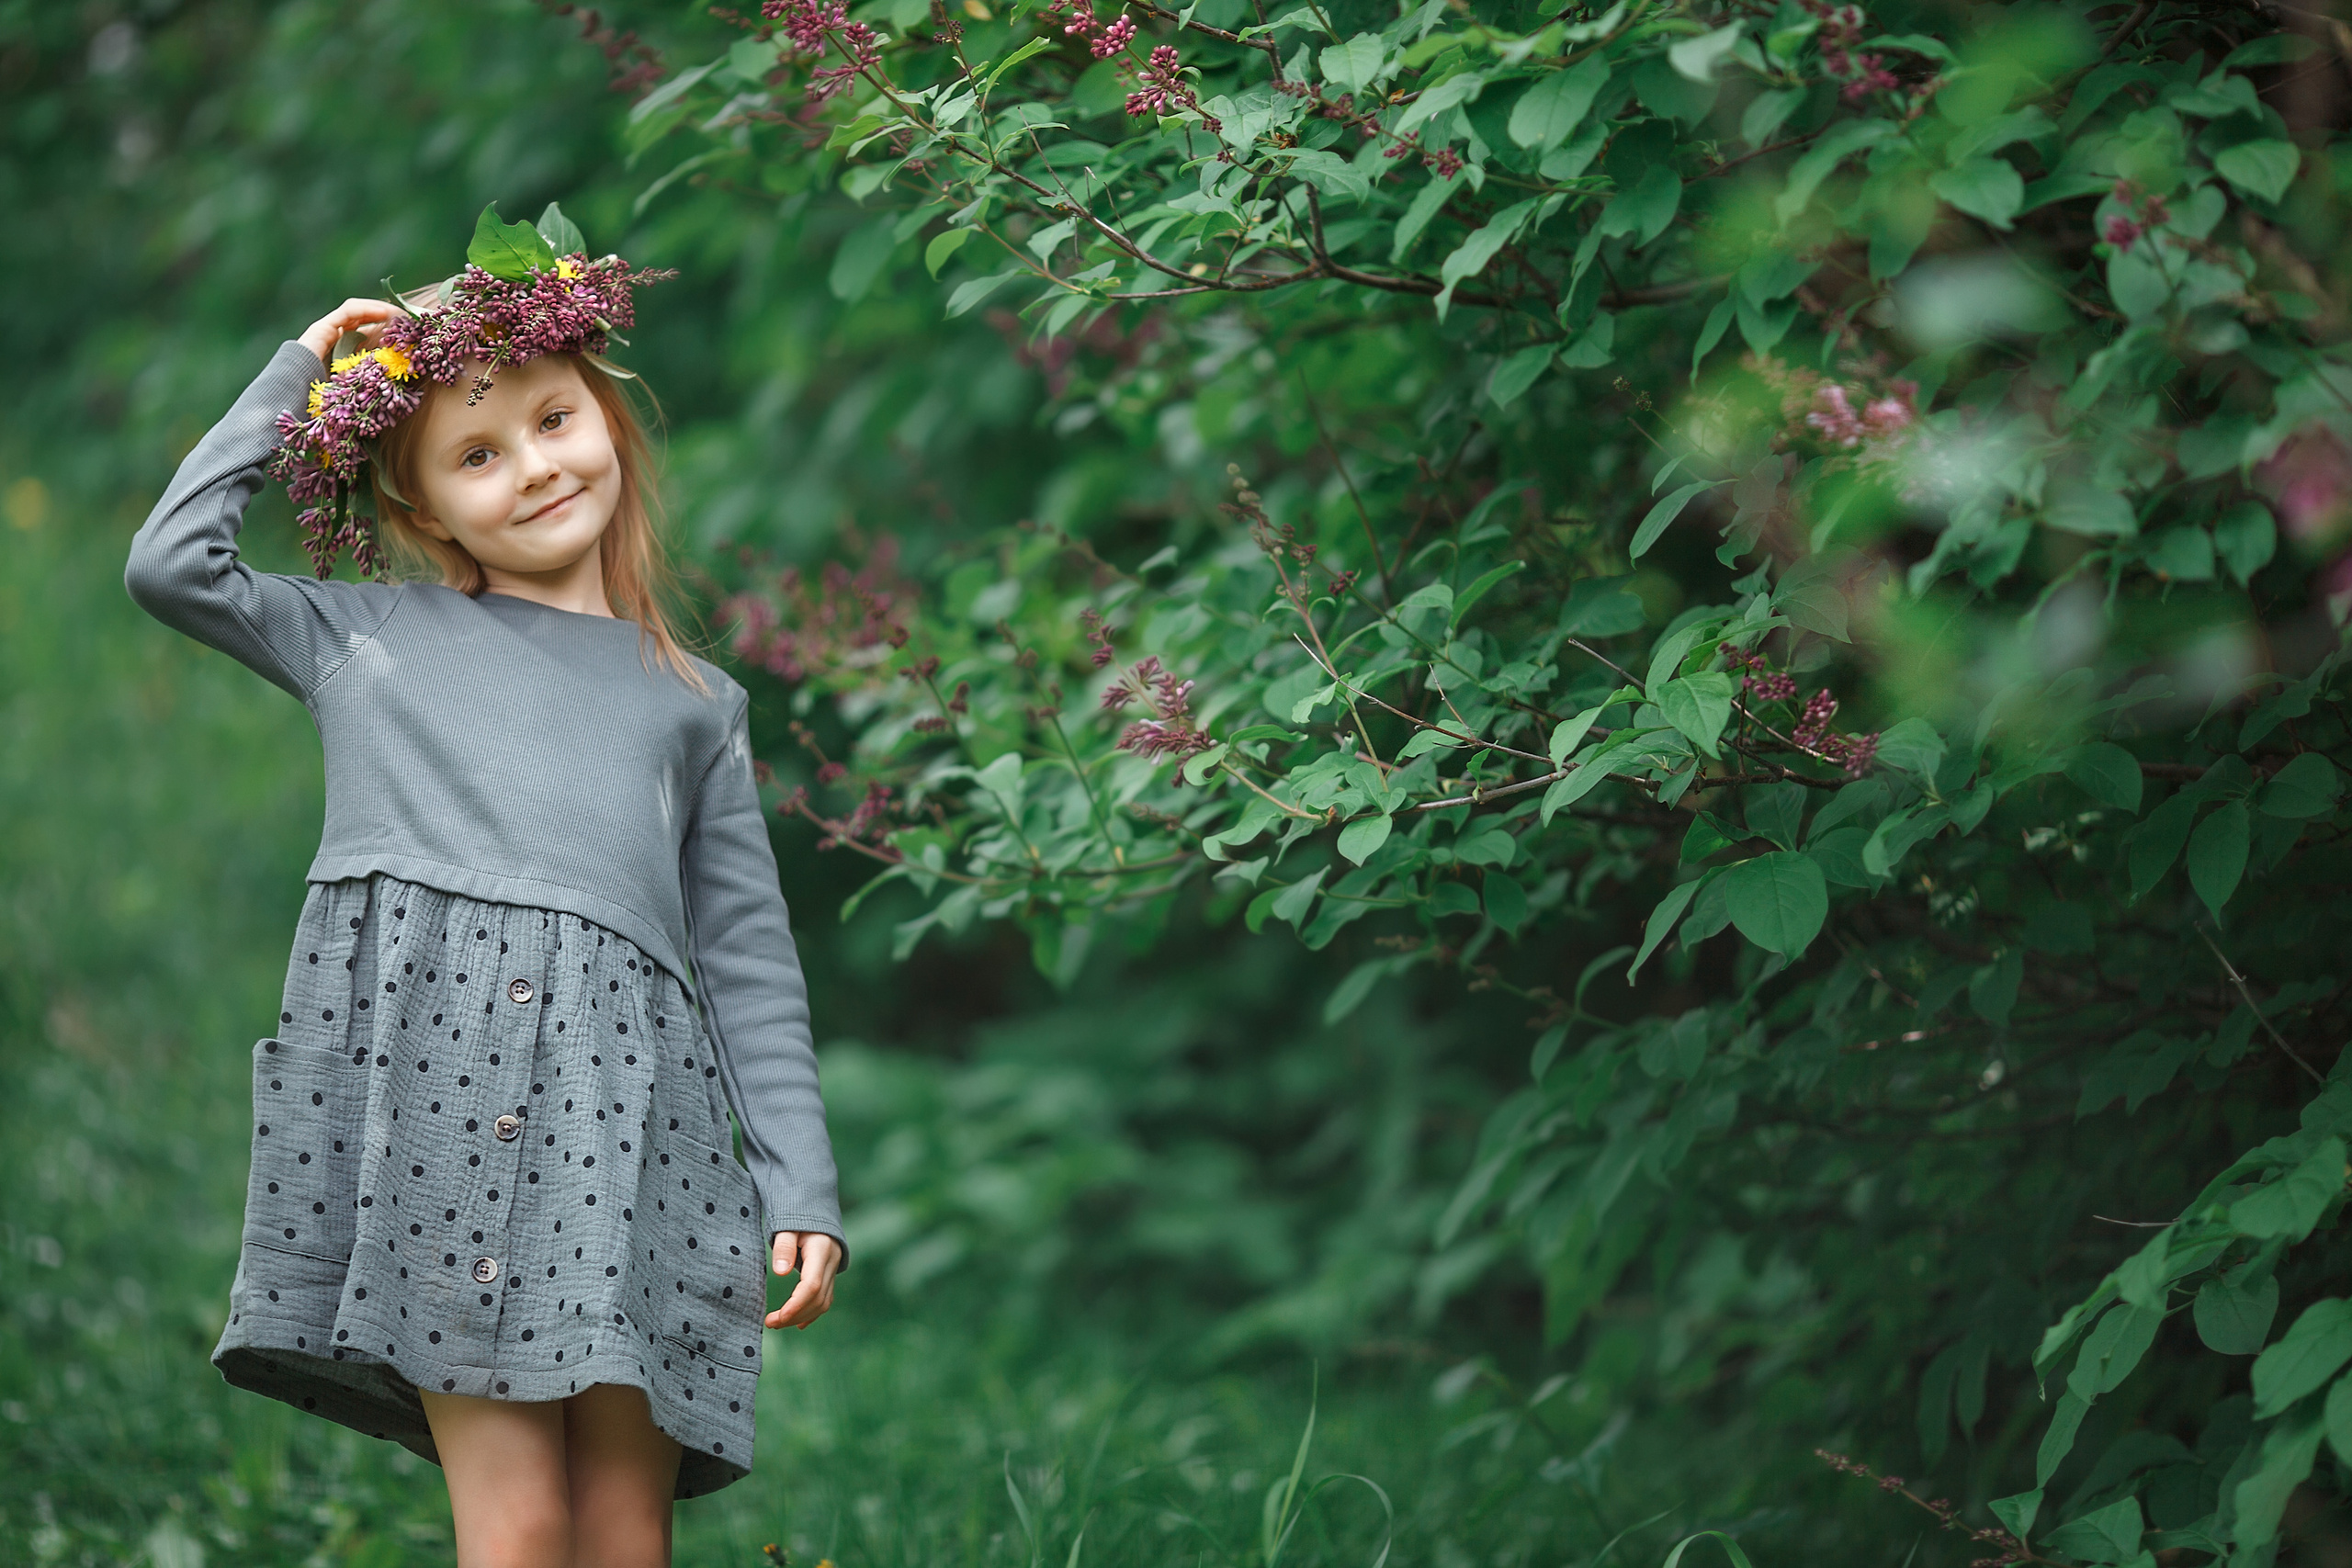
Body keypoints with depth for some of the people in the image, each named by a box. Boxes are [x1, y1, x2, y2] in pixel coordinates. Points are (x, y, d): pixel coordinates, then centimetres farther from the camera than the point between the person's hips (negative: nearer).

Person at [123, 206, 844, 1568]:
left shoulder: (695, 703, 24)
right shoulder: (368, 636, 22)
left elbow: (750, 957, 20)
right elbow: (173, 562, 14)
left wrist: (803, 1186, 9)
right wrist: (292, 378, 22)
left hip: (628, 1077, 2)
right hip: (424, 1052, -2)